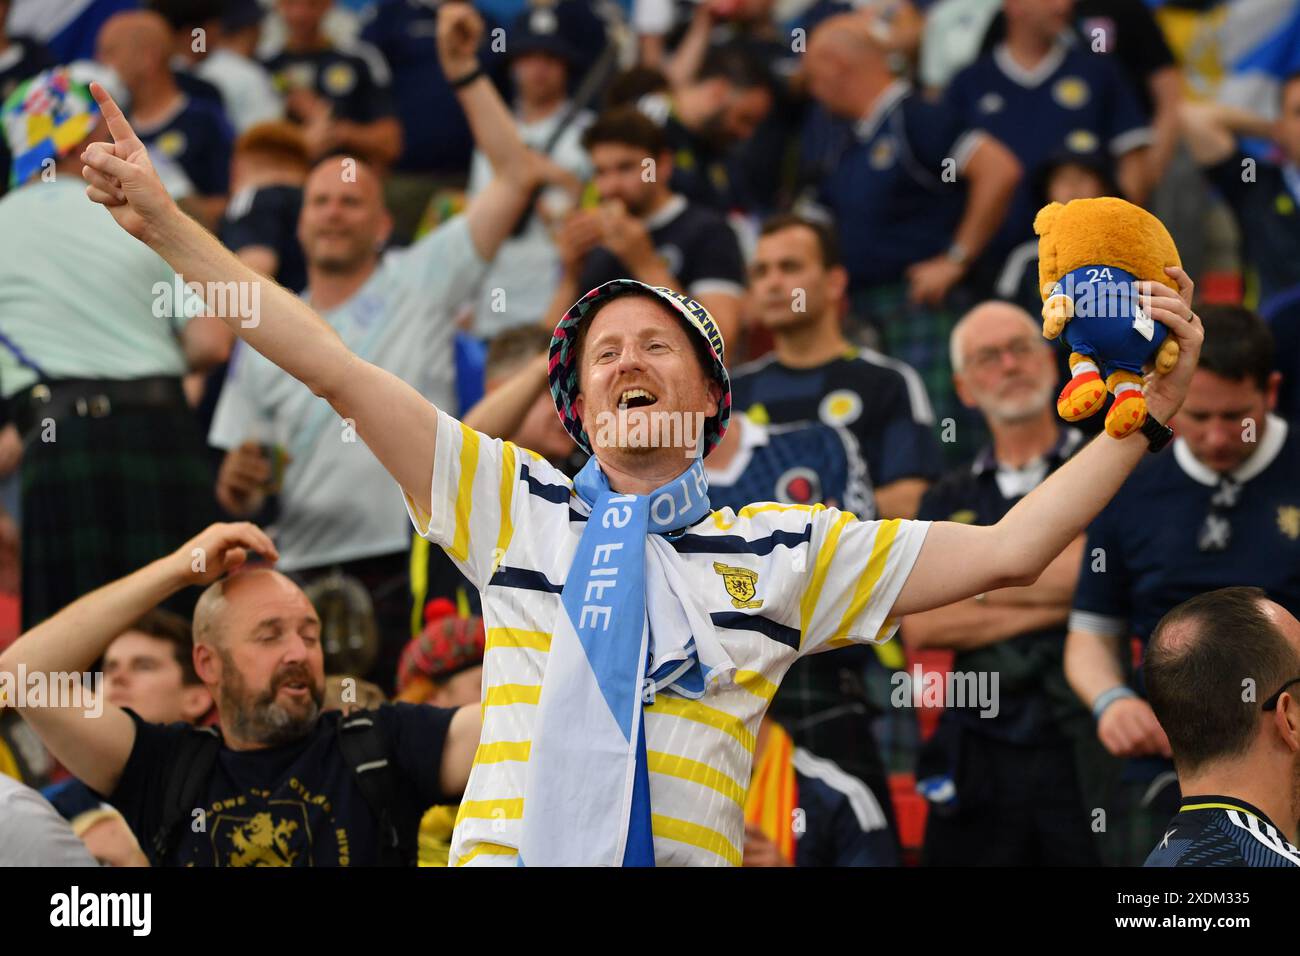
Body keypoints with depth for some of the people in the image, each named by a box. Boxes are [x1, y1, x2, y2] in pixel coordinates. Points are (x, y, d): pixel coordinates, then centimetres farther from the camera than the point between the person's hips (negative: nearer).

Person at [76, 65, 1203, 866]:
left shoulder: (783, 550, 16)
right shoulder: (517, 505, 18)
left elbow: (1007, 551, 14)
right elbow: (334, 368, 15)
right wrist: (162, 222, 12)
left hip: (689, 855, 0)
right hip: (502, 851, 0)